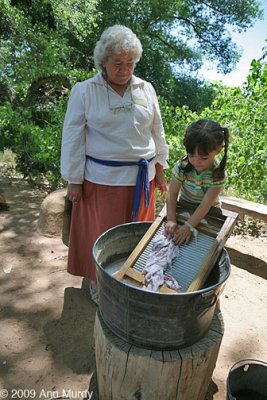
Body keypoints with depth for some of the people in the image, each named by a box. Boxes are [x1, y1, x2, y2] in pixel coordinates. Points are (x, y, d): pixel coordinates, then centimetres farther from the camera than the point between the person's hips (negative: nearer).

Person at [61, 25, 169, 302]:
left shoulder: (145, 89, 6)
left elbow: (157, 132, 11)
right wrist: (74, 181, -5)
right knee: (101, 233, 8)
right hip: (102, 178, -3)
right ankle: (98, 281, 31)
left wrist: (160, 170, 10)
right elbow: (72, 138, -4)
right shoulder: (84, 91, -4)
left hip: (141, 177, 4)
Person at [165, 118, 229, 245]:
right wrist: (171, 220, -29)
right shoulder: (181, 166, -21)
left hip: (208, 212, -2)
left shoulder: (218, 174, -25)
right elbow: (172, 194, -19)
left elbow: (206, 204, -28)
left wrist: (188, 226, -35)